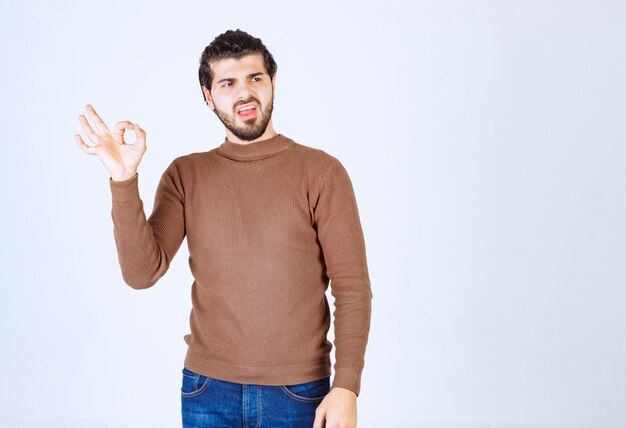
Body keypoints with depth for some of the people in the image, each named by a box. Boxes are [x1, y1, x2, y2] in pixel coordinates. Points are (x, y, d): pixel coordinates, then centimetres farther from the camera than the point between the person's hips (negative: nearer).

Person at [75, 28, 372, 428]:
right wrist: (124, 180, -18)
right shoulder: (185, 175, 2)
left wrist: (346, 387, -15)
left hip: (299, 394, -2)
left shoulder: (321, 172, -6)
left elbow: (353, 288, -8)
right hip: (208, 393, 2)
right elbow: (143, 272, -7)